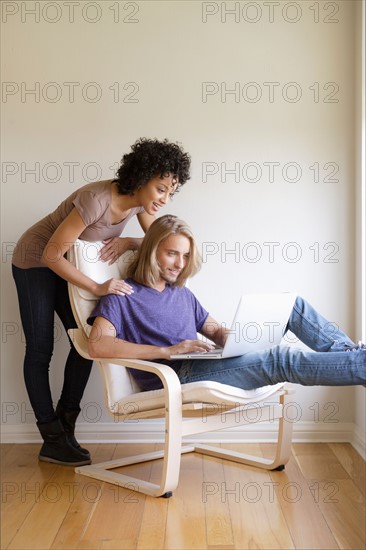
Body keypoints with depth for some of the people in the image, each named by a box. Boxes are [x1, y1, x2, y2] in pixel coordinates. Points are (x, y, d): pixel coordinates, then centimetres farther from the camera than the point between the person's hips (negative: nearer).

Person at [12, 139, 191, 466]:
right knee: (40, 349, -2)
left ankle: (64, 428, 11)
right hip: (35, 263, -7)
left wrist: (128, 241, -23)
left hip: (67, 264, 7)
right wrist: (97, 288, -34)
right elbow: (52, 255, -32)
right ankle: (52, 437, 7)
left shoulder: (140, 200, -15)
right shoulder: (97, 199, -37)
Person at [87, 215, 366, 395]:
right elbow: (98, 345, -16)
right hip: (176, 378, -8)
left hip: (202, 367, 8)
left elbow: (216, 332, 22)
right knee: (280, 359, -27)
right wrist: (167, 350, -23)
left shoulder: (182, 293, 23)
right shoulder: (123, 295, 0)